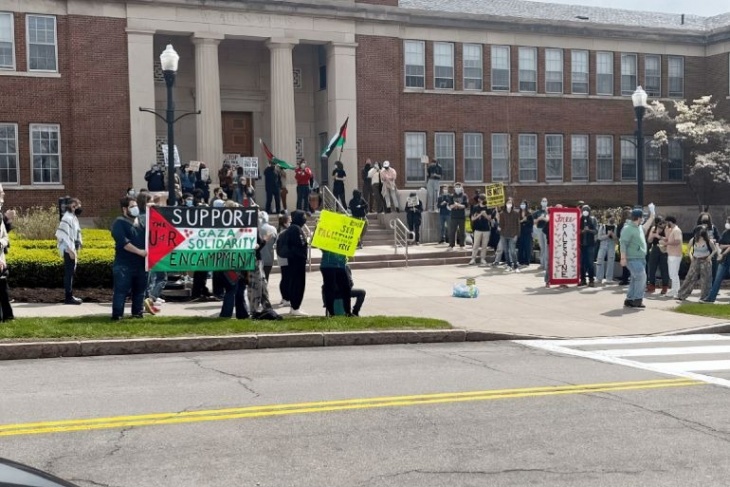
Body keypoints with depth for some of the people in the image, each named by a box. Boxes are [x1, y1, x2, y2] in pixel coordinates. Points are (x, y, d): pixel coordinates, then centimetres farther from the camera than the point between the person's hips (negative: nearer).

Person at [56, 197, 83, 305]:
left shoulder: (73, 217, 16)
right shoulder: (67, 218, -14)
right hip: (69, 251, -10)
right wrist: (70, 251, -22)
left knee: (71, 273, 13)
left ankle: (70, 295, 19)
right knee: (69, 273, -7)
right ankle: (68, 297, -5)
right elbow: (65, 235, -20)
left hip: (73, 250, 10)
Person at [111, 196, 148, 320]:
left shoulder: (141, 222, 17)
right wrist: (139, 251, -22)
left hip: (140, 264, 7)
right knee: (121, 290, -7)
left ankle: (137, 313, 20)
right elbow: (123, 242, -18)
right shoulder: (119, 223, -5)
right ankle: (117, 314, -4)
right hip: (124, 265, -7)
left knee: (139, 290, 11)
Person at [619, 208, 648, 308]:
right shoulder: (628, 228, -17)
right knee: (641, 277, -15)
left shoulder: (639, 227, 12)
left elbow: (647, 225, 39)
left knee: (636, 279, 10)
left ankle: (629, 299, 17)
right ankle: (637, 300, -9)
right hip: (633, 259, -10)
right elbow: (623, 243, -22)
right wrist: (623, 258, -26)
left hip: (640, 258, 10)